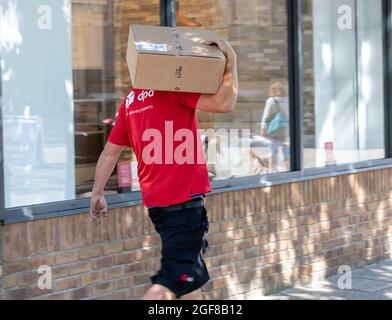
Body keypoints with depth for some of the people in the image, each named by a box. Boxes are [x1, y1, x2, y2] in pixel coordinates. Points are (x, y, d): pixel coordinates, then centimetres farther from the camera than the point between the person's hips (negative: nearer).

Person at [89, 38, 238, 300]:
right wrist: (231, 62, -11)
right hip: (183, 197, -9)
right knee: (177, 276, -9)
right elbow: (224, 103, -21)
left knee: (193, 273, 19)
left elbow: (110, 152, 16)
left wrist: (97, 195, 22)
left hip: (154, 198, 9)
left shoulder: (132, 99, 14)